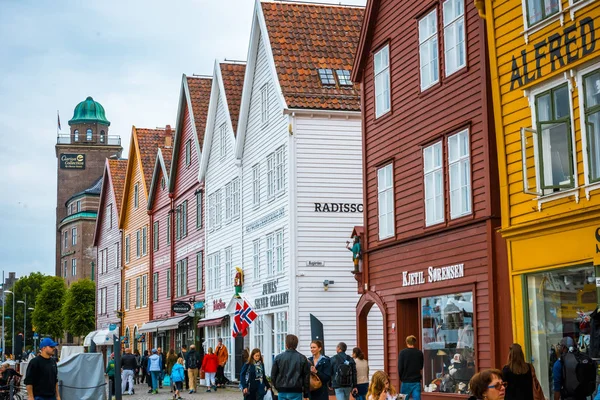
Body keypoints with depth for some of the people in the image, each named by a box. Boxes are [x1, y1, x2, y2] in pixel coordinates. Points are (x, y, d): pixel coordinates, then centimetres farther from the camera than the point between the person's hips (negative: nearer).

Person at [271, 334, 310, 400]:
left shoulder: (278, 357, 0)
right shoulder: (302, 358, 0)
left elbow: (273, 375, 4)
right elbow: (306, 377, 2)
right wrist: (306, 394, 10)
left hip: (282, 392, 1)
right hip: (296, 392, -1)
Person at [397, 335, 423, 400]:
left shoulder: (403, 353, -8)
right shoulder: (420, 353, 0)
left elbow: (400, 367, -6)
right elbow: (421, 367, 12)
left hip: (406, 382, -1)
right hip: (417, 381, 1)